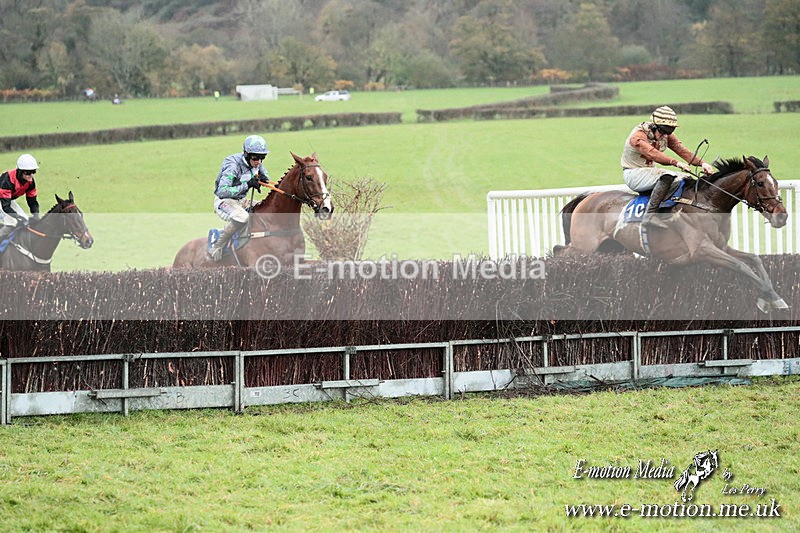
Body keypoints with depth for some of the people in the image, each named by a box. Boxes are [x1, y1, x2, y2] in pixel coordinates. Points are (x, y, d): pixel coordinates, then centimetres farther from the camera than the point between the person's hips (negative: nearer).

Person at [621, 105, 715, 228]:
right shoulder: (638, 136, -22)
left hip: (650, 171, 8)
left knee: (687, 178, -3)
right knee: (666, 176, -33)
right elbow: (652, 153, -39)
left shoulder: (667, 136, 2)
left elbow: (682, 151, -8)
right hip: (633, 174, -8)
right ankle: (649, 215, -41)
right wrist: (676, 163, -51)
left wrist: (702, 163, -26)